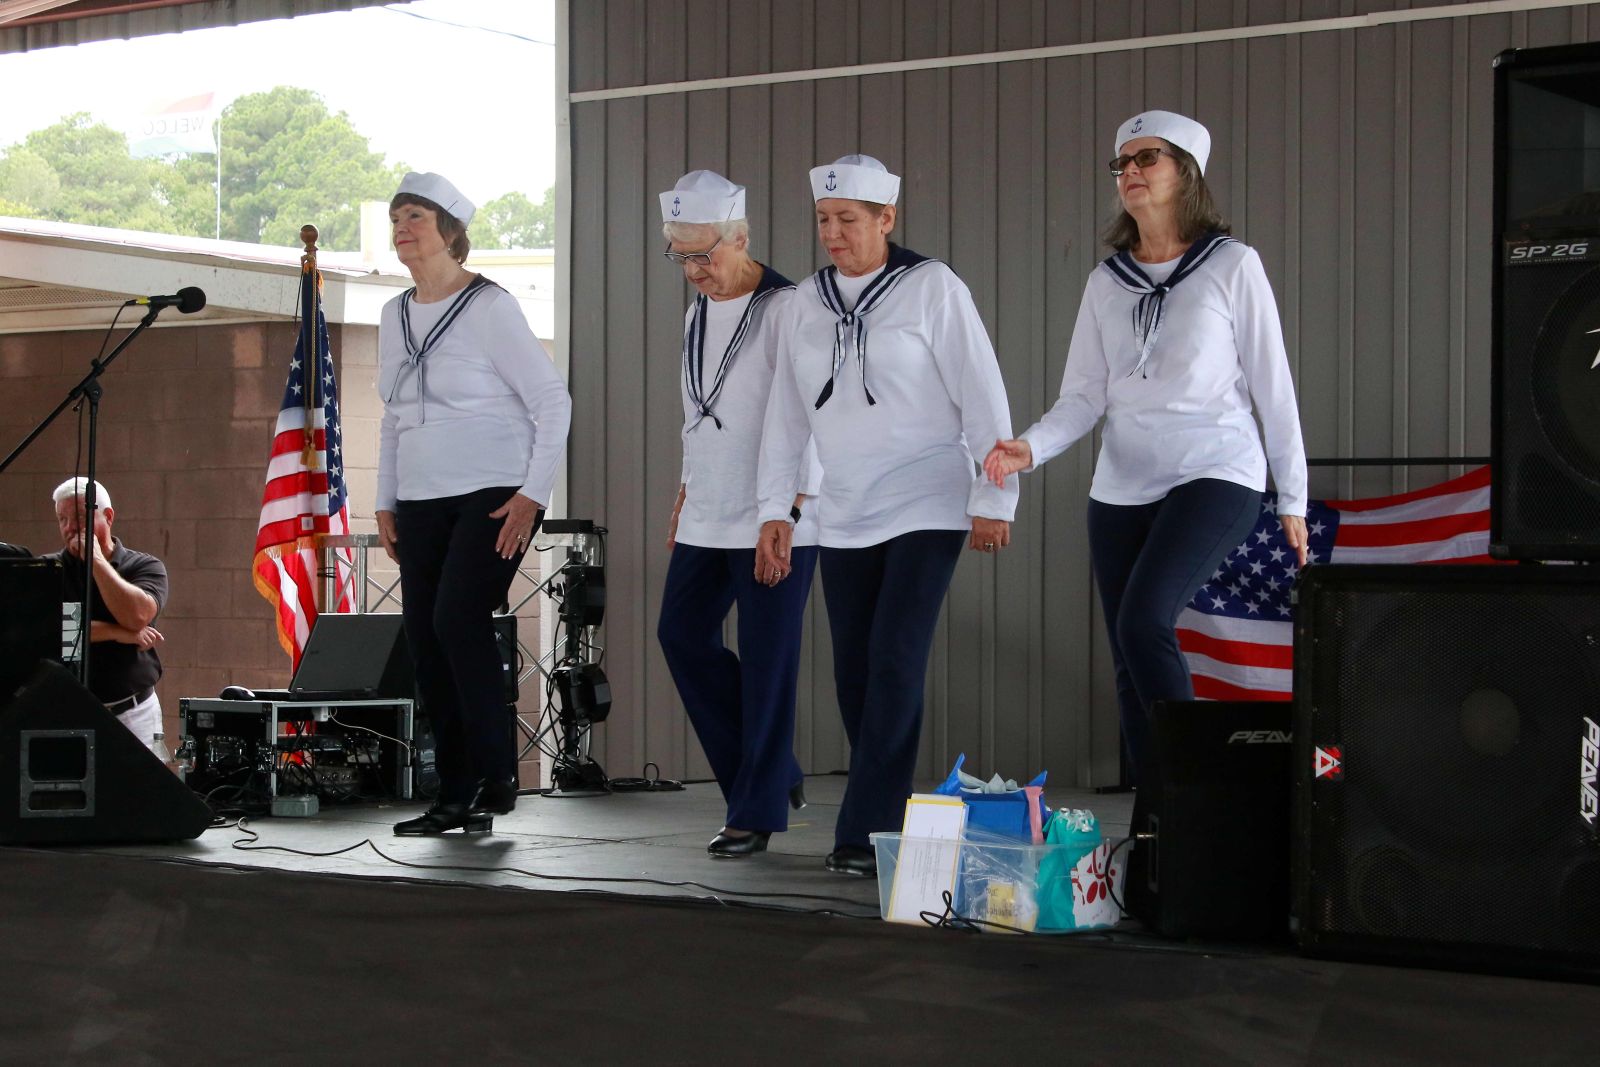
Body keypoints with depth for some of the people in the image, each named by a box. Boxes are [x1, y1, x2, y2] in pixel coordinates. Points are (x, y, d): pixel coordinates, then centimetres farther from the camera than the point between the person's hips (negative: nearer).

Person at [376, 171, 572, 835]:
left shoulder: (489, 308, -7)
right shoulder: (395, 316, 14)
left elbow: (552, 400, -8)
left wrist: (532, 495, -14)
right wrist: (385, 501, 14)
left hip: (494, 498, -7)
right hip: (420, 503, 7)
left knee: (458, 620, -20)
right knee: (423, 638, 1)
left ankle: (497, 777, -9)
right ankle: (455, 796, 8)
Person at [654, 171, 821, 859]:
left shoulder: (785, 309, -11)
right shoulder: (697, 313, 15)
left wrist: (792, 505, -19)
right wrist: (686, 491, 20)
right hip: (706, 518, 8)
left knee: (766, 659, -4)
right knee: (682, 633, 7)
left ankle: (757, 811, 4)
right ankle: (770, 773, 19)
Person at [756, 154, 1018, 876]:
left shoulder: (931, 288, -6)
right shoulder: (805, 304, 9)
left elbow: (983, 398, -7)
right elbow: (786, 416, 13)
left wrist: (992, 500, -9)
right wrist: (774, 509, 9)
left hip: (927, 511, -5)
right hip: (845, 519, 6)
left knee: (894, 663, -13)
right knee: (854, 674, 5)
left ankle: (865, 833, -12)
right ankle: (886, 817, 16)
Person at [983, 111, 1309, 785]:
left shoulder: (1232, 266, 0)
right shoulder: (1106, 281, 12)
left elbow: (1272, 387, 1)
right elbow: (1084, 396, 7)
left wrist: (1293, 499, 1)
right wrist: (1029, 449, -12)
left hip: (1215, 475, -5)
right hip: (1121, 488, 5)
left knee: (1143, 620, -26)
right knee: (1130, 670, 4)